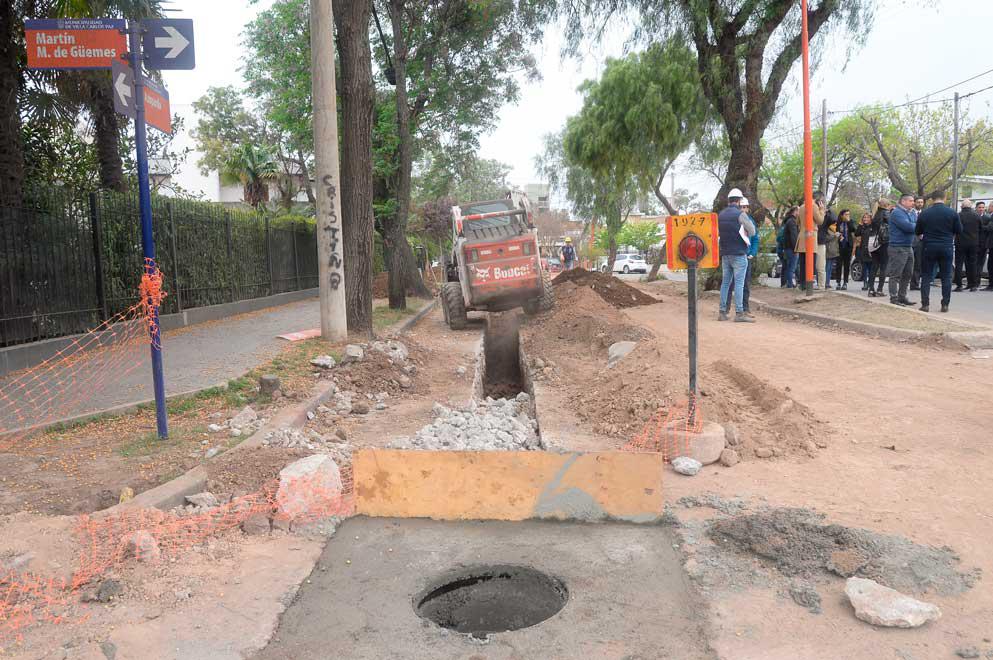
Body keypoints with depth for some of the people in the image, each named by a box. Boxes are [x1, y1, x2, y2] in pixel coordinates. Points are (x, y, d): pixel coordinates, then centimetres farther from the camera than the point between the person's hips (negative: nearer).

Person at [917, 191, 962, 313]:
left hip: (928, 247, 0)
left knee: (926, 277, 5)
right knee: (946, 277, 7)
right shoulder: (952, 213, -4)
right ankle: (945, 305, 6)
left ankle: (925, 304, 0)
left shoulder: (924, 213, -4)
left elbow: (918, 232, 5)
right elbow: (959, 231, 3)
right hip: (946, 247, 0)